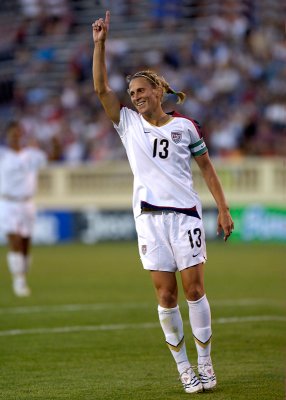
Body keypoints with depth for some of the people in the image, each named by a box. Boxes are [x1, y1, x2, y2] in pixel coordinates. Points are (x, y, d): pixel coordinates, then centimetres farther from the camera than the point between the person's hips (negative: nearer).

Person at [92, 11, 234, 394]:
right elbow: (101, 87, -2)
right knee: (166, 296, -1)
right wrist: (100, 43, -9)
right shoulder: (128, 123, 8)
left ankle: (205, 362, 4)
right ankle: (183, 367, 7)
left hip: (185, 214, -1)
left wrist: (223, 209, 5)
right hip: (149, 218, 1)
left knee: (194, 289, -4)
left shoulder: (185, 126, 4)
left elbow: (206, 167, 10)